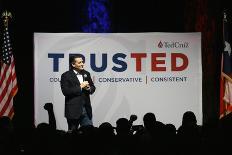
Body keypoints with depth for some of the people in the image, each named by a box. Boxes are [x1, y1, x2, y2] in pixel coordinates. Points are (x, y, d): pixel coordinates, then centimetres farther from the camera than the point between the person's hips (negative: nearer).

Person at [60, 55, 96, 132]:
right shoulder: (66, 76, -7)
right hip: (73, 110, -5)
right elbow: (65, 91, -17)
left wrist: (89, 88, -6)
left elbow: (93, 87, 17)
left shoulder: (86, 74, 11)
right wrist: (80, 87, -17)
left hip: (86, 108, 5)